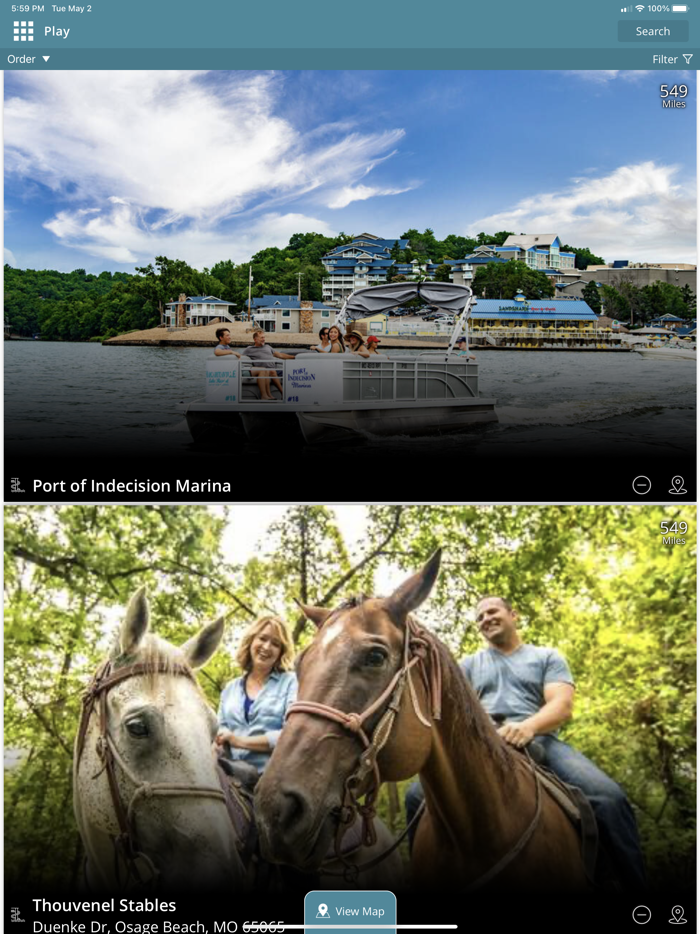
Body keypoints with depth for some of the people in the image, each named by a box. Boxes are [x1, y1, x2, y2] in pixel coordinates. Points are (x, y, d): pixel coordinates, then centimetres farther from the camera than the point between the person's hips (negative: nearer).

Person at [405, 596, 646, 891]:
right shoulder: (470, 664, 26)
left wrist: (529, 726, -23)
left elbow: (562, 705, 1)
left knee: (609, 798, -30)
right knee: (418, 796, -25)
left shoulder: (548, 657, 19)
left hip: (539, 741, -1)